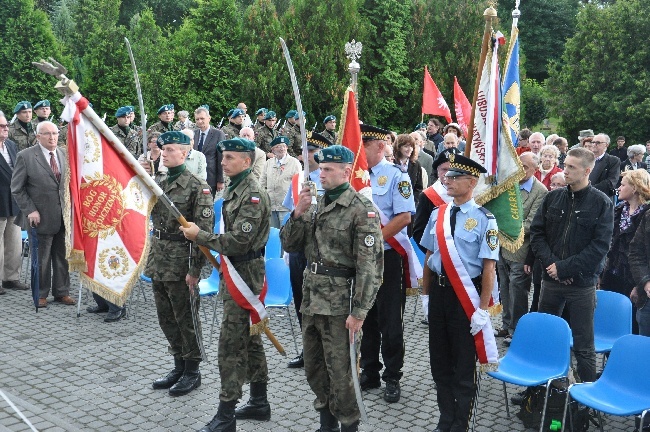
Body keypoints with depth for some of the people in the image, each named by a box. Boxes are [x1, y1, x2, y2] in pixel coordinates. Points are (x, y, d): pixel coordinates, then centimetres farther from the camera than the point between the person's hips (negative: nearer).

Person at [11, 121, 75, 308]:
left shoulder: (64, 155, 8)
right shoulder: (25, 156, -6)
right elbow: (17, 188, -4)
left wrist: (70, 206, 2)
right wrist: (30, 210, -11)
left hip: (64, 216, 4)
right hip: (40, 218, -4)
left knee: (63, 257, 10)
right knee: (41, 259, 6)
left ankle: (62, 292, 23)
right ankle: (41, 295, 20)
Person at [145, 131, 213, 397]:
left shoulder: (197, 186, -12)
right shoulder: (158, 183, 10)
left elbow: (204, 231, -14)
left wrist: (195, 269, -17)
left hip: (180, 262, -7)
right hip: (159, 260, 7)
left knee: (185, 318, 4)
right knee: (166, 318, 15)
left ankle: (192, 371, 19)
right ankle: (179, 366, 30)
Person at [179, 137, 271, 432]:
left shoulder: (254, 195, -18)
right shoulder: (233, 189, 13)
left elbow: (239, 240, -23)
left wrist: (199, 236, -15)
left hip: (245, 273, -10)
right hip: (234, 270, 10)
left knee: (232, 343, -7)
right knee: (250, 338, 16)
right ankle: (259, 403, 28)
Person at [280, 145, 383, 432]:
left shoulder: (362, 210, -12)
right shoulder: (317, 205, 10)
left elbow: (370, 266, -16)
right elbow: (290, 245, 10)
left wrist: (359, 312, -19)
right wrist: (298, 213, -6)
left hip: (340, 303, -7)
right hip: (311, 298, 7)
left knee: (340, 372, 2)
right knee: (313, 367, 17)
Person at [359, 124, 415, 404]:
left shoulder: (396, 176, -7)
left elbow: (404, 217, -15)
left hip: (387, 257, -5)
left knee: (390, 322, 3)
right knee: (365, 318, 14)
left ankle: (392, 378, 16)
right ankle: (370, 373, 27)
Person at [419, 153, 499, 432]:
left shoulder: (484, 219, -13)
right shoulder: (437, 215, 4)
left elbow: (489, 267, -14)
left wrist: (482, 309, -16)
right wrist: (427, 293, 12)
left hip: (466, 295, -5)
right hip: (438, 291, 5)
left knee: (464, 362, 9)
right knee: (439, 359, 15)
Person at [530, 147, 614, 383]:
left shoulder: (602, 203, -6)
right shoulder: (553, 197, 4)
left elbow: (599, 246, -11)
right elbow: (536, 232, 5)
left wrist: (565, 268, -15)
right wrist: (550, 262, -9)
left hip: (582, 283, -4)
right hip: (550, 280, 4)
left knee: (583, 345, 3)